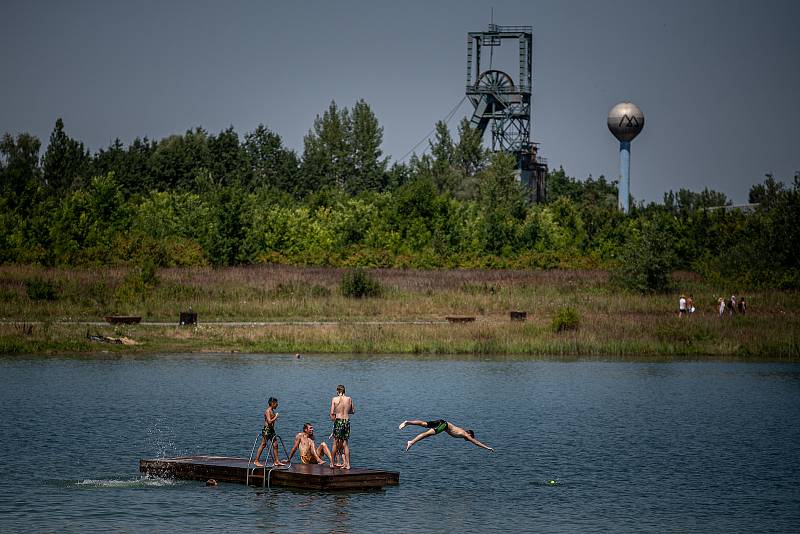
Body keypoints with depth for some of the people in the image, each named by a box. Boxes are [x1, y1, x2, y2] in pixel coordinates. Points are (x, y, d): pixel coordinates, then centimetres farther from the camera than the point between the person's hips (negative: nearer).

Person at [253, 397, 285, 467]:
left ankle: (276, 461, 10)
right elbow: (269, 421, -24)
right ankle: (256, 461, 1)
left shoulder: (272, 411, 14)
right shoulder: (268, 411, -15)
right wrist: (275, 417, -13)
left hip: (271, 430, 9)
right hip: (266, 429, -9)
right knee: (263, 445, -5)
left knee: (275, 444, 6)